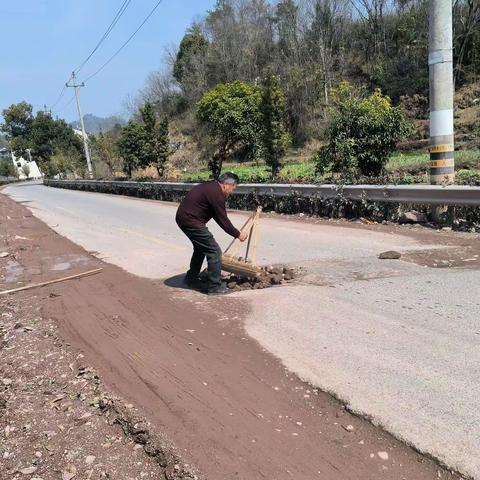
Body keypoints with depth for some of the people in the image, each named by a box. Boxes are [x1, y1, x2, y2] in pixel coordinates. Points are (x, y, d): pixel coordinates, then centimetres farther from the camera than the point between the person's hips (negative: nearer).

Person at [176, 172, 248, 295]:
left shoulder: (210, 187, 14)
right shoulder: (216, 193, -17)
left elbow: (218, 216, 20)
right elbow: (223, 219, -14)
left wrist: (235, 232, 19)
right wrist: (238, 234, -2)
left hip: (183, 218, 11)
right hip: (191, 221, -10)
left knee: (201, 247, 26)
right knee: (214, 251, -4)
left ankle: (191, 279, 38)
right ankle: (214, 286, 2)